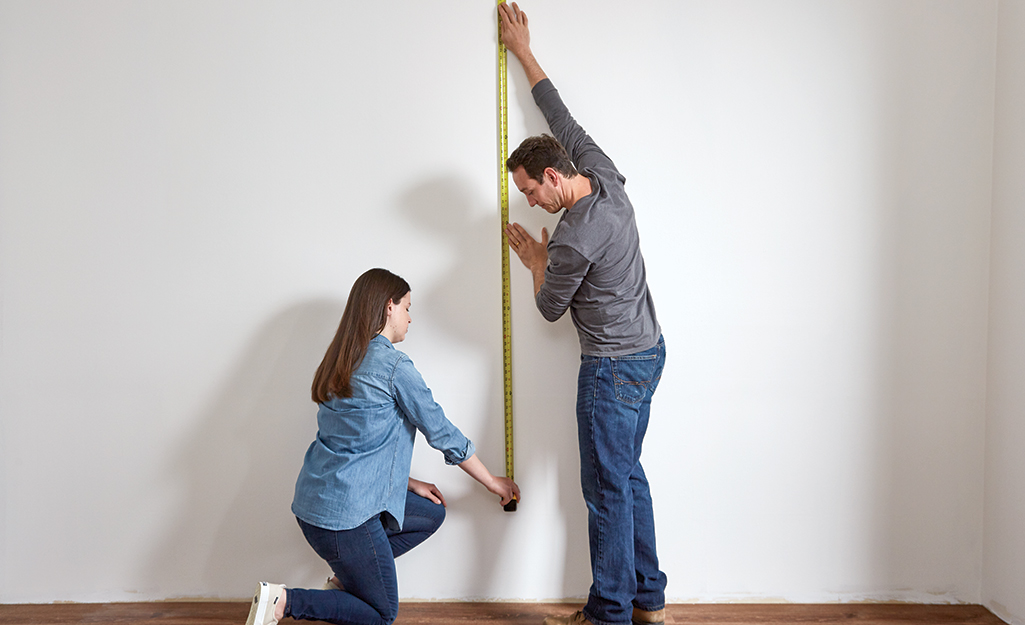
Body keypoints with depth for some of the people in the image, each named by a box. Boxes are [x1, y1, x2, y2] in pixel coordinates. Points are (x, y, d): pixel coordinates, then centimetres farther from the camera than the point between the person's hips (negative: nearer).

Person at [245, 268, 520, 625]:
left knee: (432, 513, 20)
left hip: (316, 499, 9)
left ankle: (347, 576, 15)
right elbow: (442, 433, -7)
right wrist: (493, 482, 6)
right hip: (346, 513, -9)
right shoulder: (394, 366, -15)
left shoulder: (342, 361, 11)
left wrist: (408, 484, 18)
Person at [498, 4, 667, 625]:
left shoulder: (575, 238, -25)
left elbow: (550, 307, -7)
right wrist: (525, 54, 23)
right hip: (649, 349, 10)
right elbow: (564, 121, 14)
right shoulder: (606, 177, -1)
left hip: (614, 367, -10)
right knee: (629, 478, 16)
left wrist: (537, 261, 12)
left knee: (607, 490, 0)